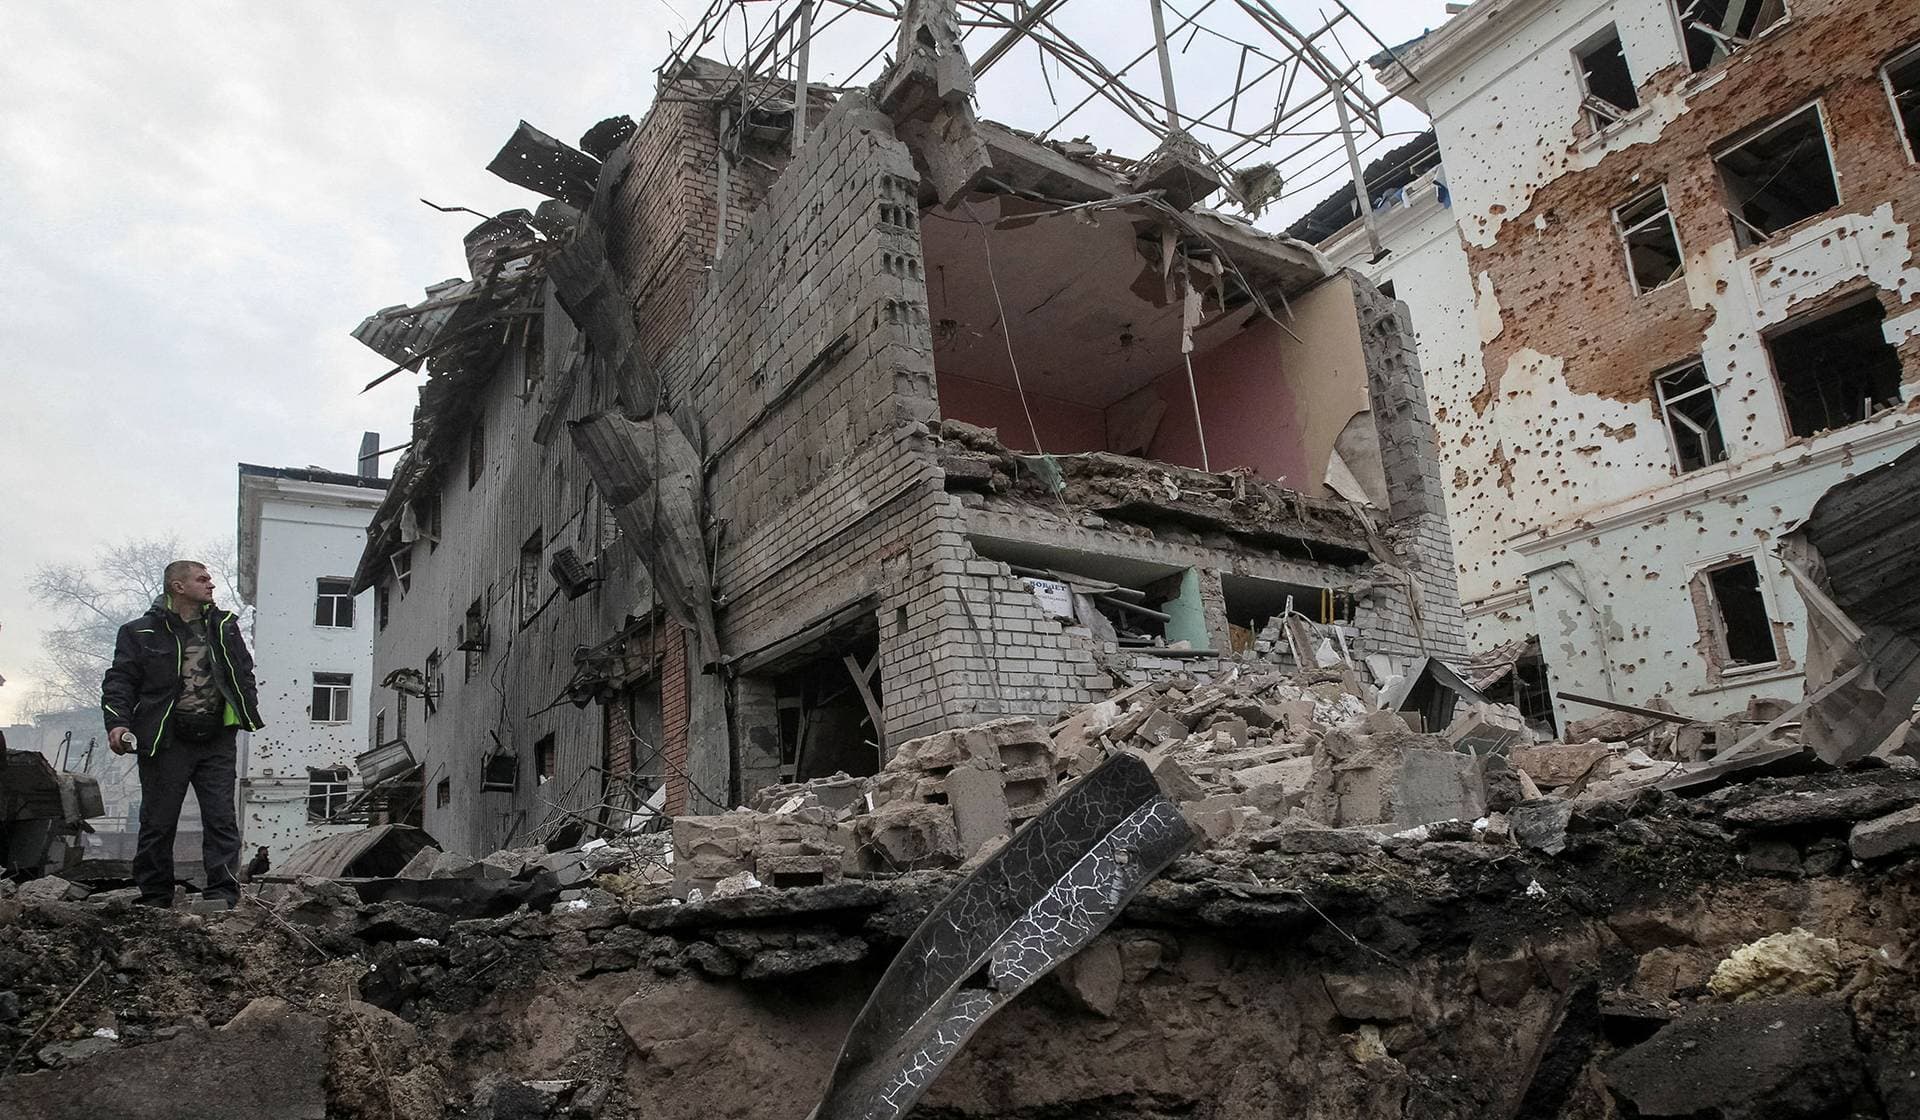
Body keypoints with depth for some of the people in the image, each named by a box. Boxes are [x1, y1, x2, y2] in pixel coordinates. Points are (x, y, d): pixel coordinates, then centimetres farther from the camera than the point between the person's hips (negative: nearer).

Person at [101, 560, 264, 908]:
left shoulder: (224, 627, 13)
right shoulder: (141, 632, 2)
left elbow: (243, 673, 19)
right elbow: (119, 681, 0)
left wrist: (249, 712, 9)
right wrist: (117, 722, -14)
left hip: (216, 740, 3)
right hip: (166, 742, -2)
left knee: (221, 819, -3)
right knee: (158, 823, 5)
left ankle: (223, 895, -3)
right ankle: (155, 899, 17)